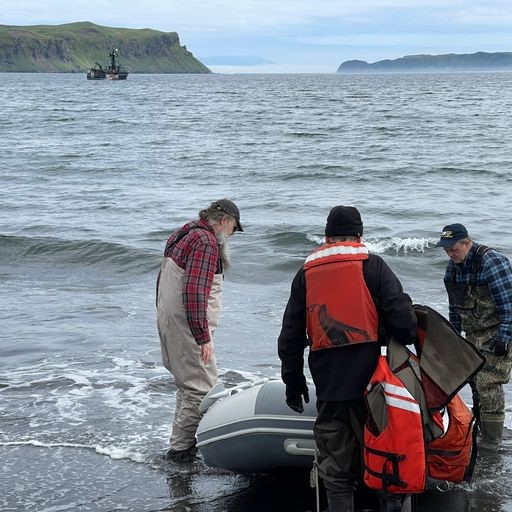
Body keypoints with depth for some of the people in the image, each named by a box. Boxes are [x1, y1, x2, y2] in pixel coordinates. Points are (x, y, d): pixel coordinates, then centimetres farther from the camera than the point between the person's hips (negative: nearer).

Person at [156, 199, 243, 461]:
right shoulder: (206, 242, -17)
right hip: (188, 328, -10)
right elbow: (195, 293, -25)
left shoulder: (181, 236, 16)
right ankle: (179, 447, 0)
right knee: (202, 388, -4)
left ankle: (183, 441, 27)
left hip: (167, 322, 10)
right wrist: (203, 338, -23)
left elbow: (162, 282, 22)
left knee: (187, 384, 20)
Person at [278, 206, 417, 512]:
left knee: (334, 467, 9)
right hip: (369, 382, -2)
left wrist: (293, 382, 20)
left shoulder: (306, 273, 12)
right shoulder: (372, 265, 1)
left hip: (327, 385, 3)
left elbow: (291, 336, 14)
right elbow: (401, 315, -8)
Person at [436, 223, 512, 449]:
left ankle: (491, 440, -4)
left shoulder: (491, 262, -21)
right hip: (474, 334, 8)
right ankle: (480, 428, 25)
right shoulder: (453, 267, 4)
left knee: (488, 384, -11)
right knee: (475, 380, 11)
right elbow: (455, 305, 15)